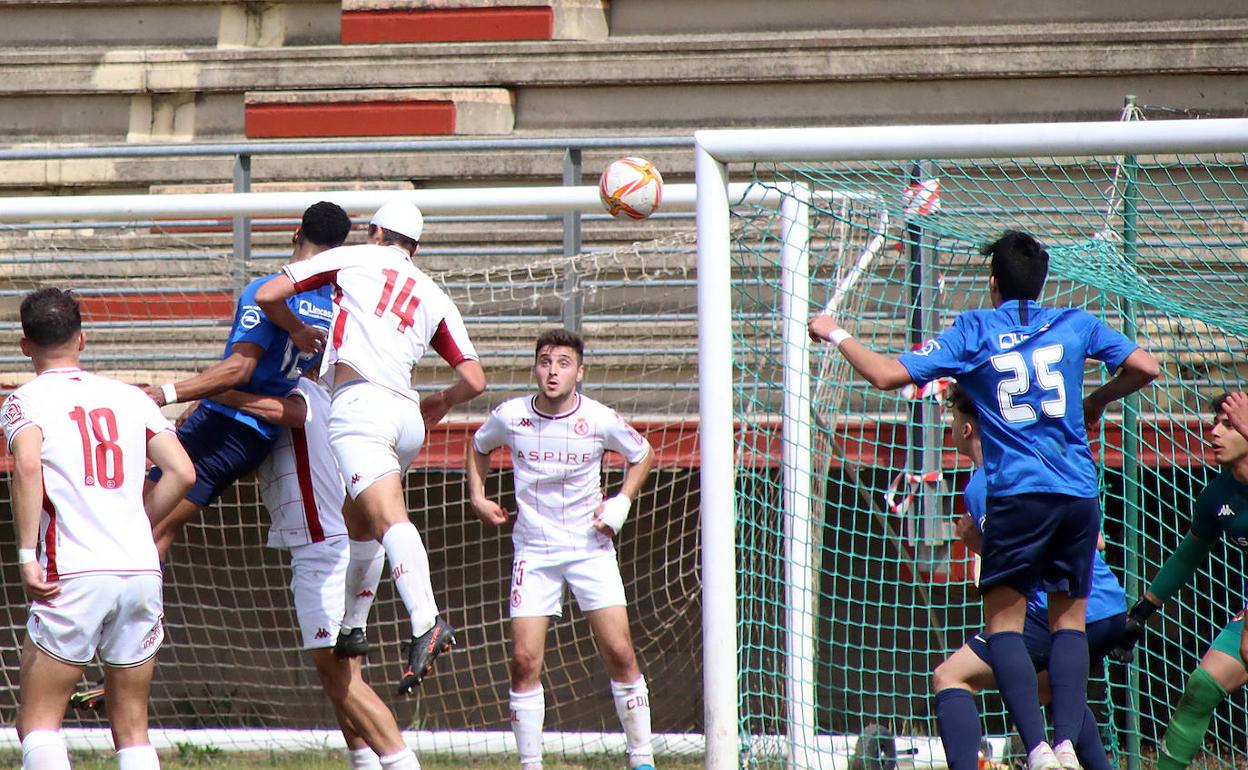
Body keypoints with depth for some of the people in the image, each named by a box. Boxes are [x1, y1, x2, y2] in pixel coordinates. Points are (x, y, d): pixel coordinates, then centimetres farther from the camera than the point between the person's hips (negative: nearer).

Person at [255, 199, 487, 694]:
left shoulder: (355, 258, 15)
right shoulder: (434, 298, 23)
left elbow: (268, 295, 13)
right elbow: (474, 380, 16)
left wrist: (297, 331, 32)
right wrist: (444, 402, 38)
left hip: (359, 402, -6)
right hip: (407, 415, 6)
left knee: (389, 518, -23)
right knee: (358, 520, 26)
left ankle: (427, 625, -41)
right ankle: (350, 630, 30)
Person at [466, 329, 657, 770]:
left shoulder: (600, 420, -8)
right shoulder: (510, 417, -6)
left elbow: (642, 456, 10)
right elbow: (478, 448, 17)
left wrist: (621, 502, -3)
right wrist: (478, 497, 4)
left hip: (591, 548, -1)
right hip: (533, 551, 1)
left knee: (620, 653, -8)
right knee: (525, 660, -7)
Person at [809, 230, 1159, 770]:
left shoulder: (973, 332, 4)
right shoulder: (1075, 325, 10)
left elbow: (888, 375, 0)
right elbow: (1144, 367, 8)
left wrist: (837, 336, 16)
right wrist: (1100, 399, 26)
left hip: (1016, 494, -3)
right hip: (1079, 495, 3)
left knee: (1004, 619, 3)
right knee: (1069, 617, 12)